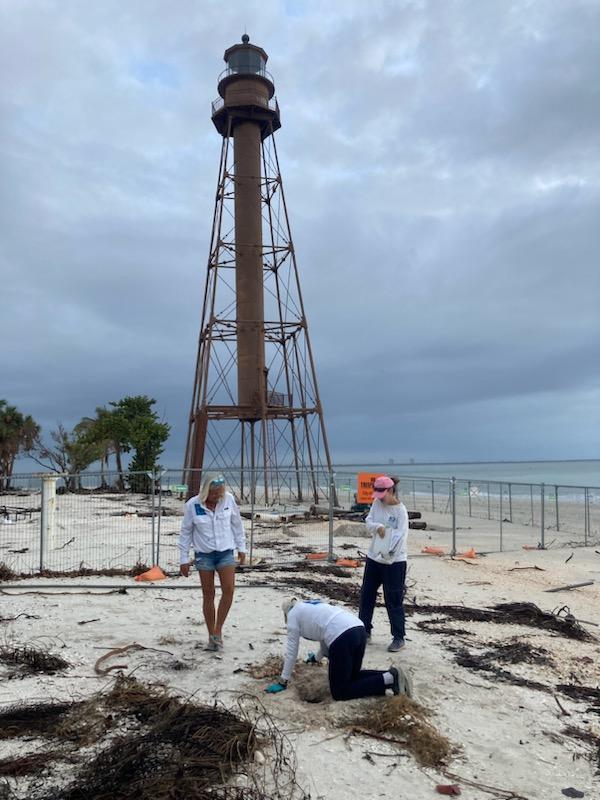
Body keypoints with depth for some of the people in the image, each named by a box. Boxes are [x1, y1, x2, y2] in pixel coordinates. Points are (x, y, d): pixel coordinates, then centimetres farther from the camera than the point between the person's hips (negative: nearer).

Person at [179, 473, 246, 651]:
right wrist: (184, 559, 0)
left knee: (229, 589, -12)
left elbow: (237, 524, 6)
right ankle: (211, 636, 17)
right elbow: (186, 532, -2)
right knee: (208, 595, 4)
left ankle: (218, 630, 4)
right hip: (204, 554, -1)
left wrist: (241, 547, 8)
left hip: (225, 552, 1)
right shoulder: (193, 505, -12)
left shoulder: (228, 499, -8)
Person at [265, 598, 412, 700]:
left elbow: (292, 650, 15)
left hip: (342, 638, -8)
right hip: (359, 630, 8)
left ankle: (388, 679, -8)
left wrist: (282, 682, 22)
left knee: (340, 692, 5)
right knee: (352, 676, 28)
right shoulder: (312, 608, 36)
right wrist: (316, 658, 66)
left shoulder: (293, 614, 17)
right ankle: (391, 675, 7)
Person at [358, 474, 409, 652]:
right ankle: (365, 630, 31)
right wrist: (377, 526, -18)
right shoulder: (377, 503, 3)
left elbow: (401, 534, -23)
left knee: (394, 601, 0)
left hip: (394, 561, -7)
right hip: (374, 558, 7)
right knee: (366, 595, 15)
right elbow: (368, 521, 4)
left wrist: (389, 551, -35)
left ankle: (399, 637, 13)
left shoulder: (400, 510, -16)